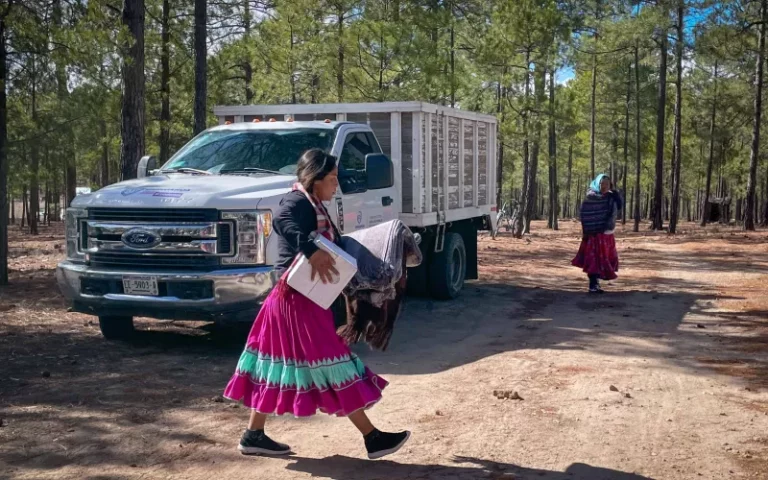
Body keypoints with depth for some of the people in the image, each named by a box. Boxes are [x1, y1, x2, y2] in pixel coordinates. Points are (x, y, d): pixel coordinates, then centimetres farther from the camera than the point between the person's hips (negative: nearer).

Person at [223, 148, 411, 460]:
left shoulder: (313, 205, 16)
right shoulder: (297, 202, -15)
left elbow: (334, 245, 22)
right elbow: (282, 221, -38)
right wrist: (311, 251, -50)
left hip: (302, 299, 10)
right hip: (297, 299, -10)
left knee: (278, 366, 14)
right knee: (333, 365, -5)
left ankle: (253, 436, 21)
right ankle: (373, 438, 2)